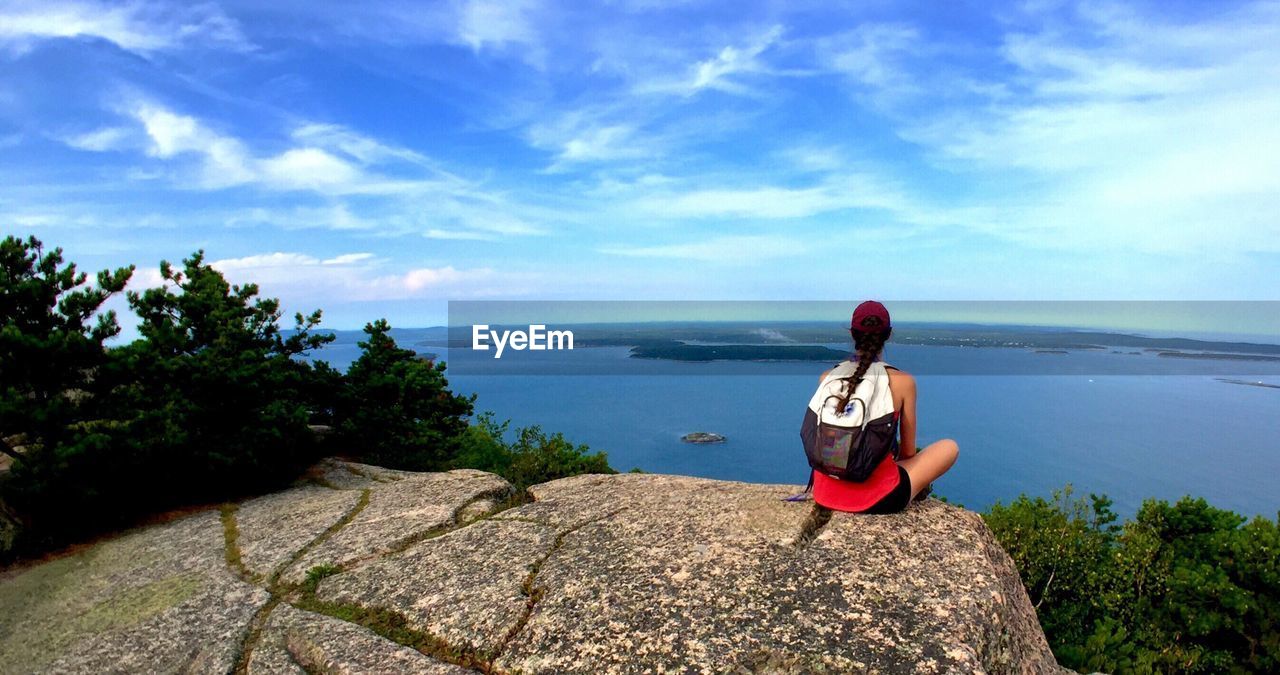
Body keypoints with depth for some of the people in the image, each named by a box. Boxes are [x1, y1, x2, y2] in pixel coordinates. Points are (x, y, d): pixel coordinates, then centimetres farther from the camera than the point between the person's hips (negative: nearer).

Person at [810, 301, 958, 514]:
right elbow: (908, 452, 1)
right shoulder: (903, 381, -9)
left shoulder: (827, 378, -1)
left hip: (825, 495, 4)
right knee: (949, 447, 19)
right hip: (877, 500, -3)